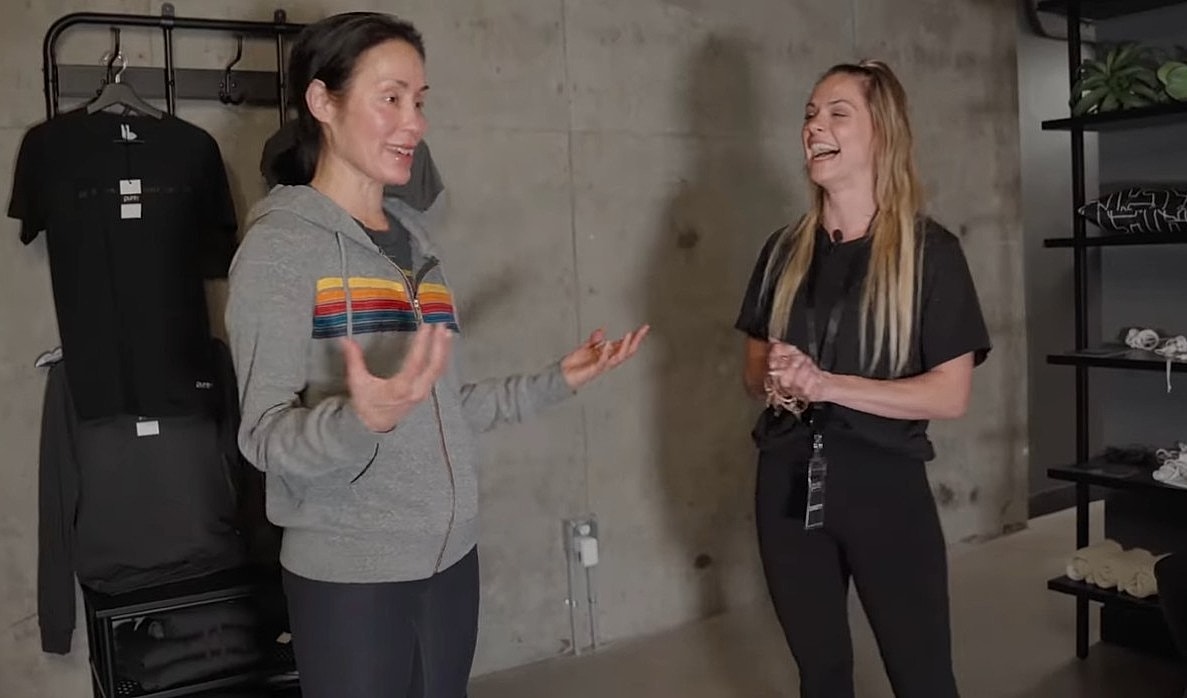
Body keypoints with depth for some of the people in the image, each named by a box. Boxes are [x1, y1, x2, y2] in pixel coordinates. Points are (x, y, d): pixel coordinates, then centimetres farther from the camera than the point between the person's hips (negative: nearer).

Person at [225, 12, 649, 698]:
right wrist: (360, 421, -34)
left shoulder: (413, 236, 9)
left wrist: (556, 382, 9)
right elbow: (265, 435, -15)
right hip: (349, 574, -6)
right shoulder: (280, 242, -11)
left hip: (450, 558, 6)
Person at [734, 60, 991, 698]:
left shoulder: (929, 250, -7)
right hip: (788, 481, 4)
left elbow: (950, 395, -12)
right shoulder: (785, 249, 6)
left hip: (883, 482, -4)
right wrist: (775, 382, -10)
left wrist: (826, 384, -20)